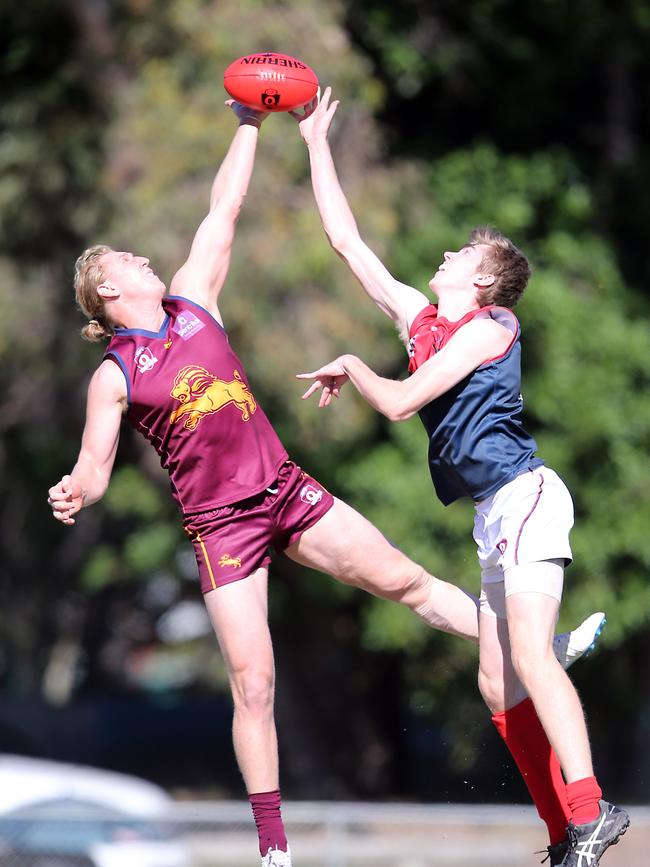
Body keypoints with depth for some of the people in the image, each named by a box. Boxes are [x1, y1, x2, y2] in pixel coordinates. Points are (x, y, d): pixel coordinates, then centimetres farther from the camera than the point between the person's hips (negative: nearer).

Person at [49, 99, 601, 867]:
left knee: (404, 579, 7)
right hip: (219, 525, -4)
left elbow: (222, 212, 13)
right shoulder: (114, 376, -4)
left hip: (284, 490, 4)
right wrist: (72, 495, -30)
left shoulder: (192, 299, 8)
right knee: (253, 686, -6)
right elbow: (94, 470, -7)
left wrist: (249, 126, 14)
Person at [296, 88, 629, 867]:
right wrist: (316, 144, 25)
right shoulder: (418, 317, 18)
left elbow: (399, 401, -12)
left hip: (524, 496, -9)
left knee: (529, 657, -23)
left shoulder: (488, 327, -5)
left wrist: (349, 369, 7)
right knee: (498, 685, 2)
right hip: (496, 513, 9)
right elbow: (347, 241, 22)